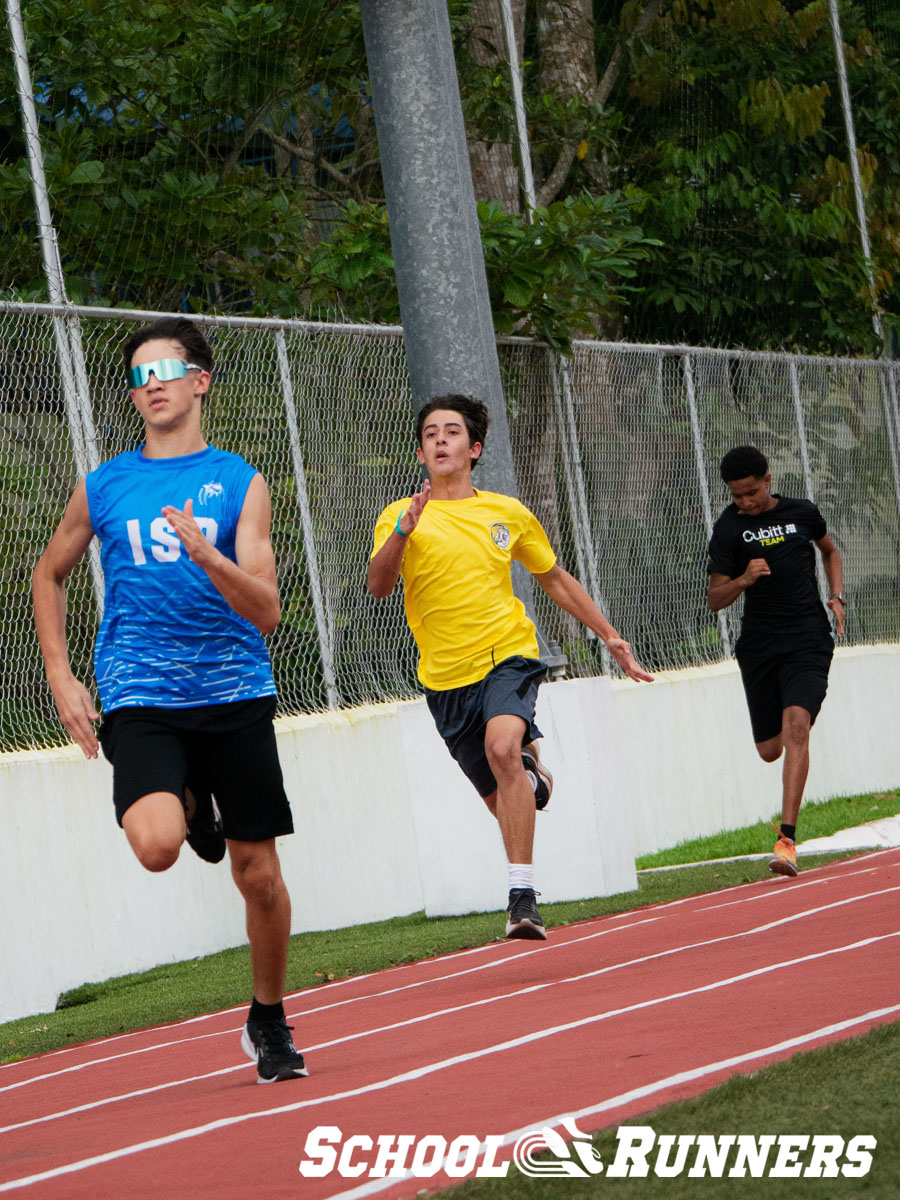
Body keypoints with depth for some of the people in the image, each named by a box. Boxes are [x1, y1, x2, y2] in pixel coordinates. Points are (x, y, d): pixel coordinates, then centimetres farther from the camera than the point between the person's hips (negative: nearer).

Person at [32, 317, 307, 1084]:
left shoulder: (239, 482, 1)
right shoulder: (103, 487, 6)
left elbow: (266, 612, -8)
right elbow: (50, 575, 22)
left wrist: (207, 554, -25)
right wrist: (61, 676, 11)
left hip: (235, 694, 0)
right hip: (140, 698, 0)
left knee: (259, 873, 3)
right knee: (157, 846, -25)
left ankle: (269, 1023, 26)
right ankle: (193, 808, 13)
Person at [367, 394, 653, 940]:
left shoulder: (508, 513, 6)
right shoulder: (401, 517, -1)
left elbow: (556, 579, 21)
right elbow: (379, 585, -18)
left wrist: (610, 636, 18)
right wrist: (403, 531, -35)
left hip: (508, 655, -1)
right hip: (447, 679, 1)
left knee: (502, 746, -32)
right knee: (501, 799, 10)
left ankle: (523, 894, -33)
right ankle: (533, 774, 51)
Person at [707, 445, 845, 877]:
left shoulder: (803, 513, 5)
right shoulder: (729, 528, 0)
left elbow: (830, 550, 26)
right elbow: (714, 599, -1)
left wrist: (836, 597, 10)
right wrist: (743, 580, -21)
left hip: (808, 636, -1)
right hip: (758, 643, 1)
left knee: (796, 726, -21)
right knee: (769, 749, 6)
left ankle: (787, 838, -24)